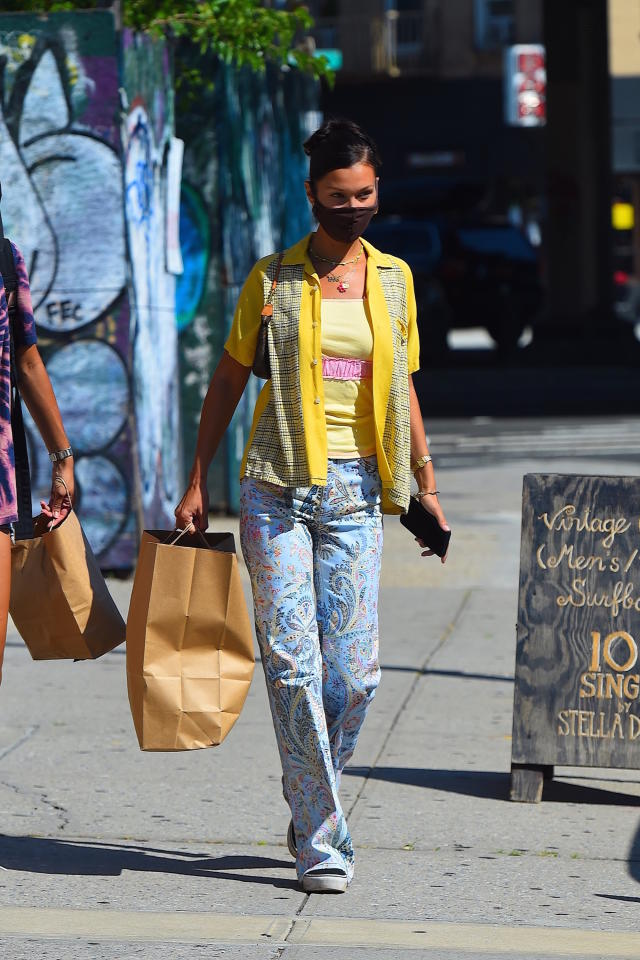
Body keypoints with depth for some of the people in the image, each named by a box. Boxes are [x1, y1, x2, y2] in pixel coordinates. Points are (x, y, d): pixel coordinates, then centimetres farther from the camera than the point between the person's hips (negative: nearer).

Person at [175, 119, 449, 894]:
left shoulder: (394, 279, 11)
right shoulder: (272, 280, 2)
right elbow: (228, 379, 6)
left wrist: (425, 483, 14)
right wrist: (198, 481, 3)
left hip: (355, 489, 3)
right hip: (278, 486, -3)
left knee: (354, 672, -1)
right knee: (293, 666, -8)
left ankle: (310, 810, 20)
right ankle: (322, 841, -3)